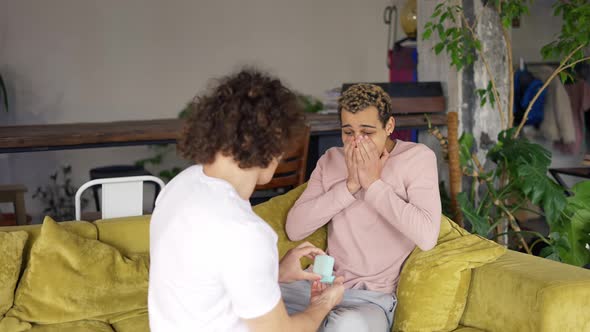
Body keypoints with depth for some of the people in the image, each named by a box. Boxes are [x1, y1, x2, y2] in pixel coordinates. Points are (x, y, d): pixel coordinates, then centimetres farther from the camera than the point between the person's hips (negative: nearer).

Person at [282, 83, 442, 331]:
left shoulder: (418, 157, -3)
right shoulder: (331, 159, 9)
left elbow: (427, 236, -18)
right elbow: (294, 229, -3)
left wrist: (374, 184, -14)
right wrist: (350, 185, -10)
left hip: (373, 297, -4)